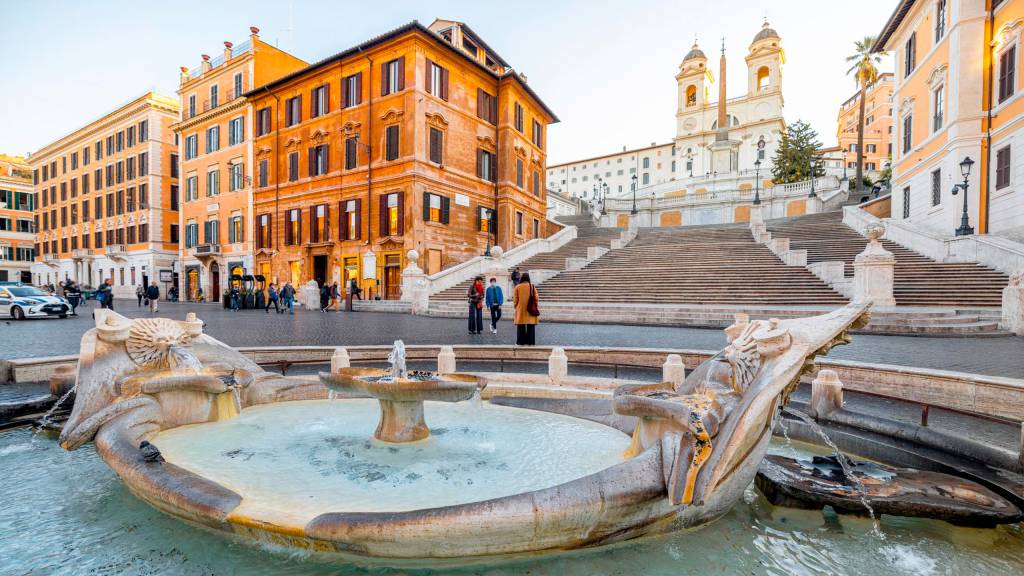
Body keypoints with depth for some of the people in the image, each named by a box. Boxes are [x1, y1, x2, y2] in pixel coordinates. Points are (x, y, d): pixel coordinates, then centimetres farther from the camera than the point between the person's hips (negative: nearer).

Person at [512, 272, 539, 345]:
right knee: (531, 327, 6)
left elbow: (515, 300, -1)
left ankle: (521, 342, 9)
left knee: (521, 327, 7)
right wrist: (535, 308, 12)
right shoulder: (532, 287, 0)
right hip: (531, 311, 1)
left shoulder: (517, 287, -2)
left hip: (520, 310, 0)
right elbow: (536, 299, 2)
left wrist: (516, 307, 12)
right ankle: (530, 342, 8)